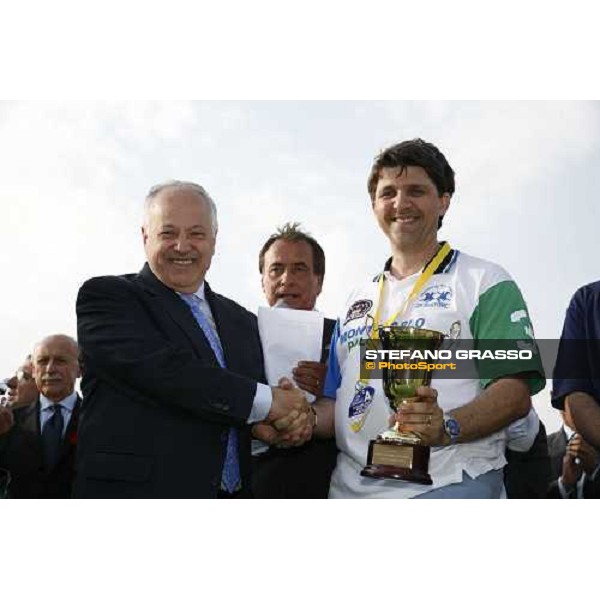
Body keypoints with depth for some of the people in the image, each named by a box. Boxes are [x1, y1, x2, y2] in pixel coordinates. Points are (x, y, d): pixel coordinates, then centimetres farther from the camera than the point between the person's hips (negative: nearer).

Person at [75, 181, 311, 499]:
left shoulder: (241, 320, 12)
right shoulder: (105, 296, -5)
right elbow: (162, 368, -20)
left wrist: (290, 417, -12)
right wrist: (266, 401, -16)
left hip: (235, 493, 6)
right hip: (139, 491, -5)